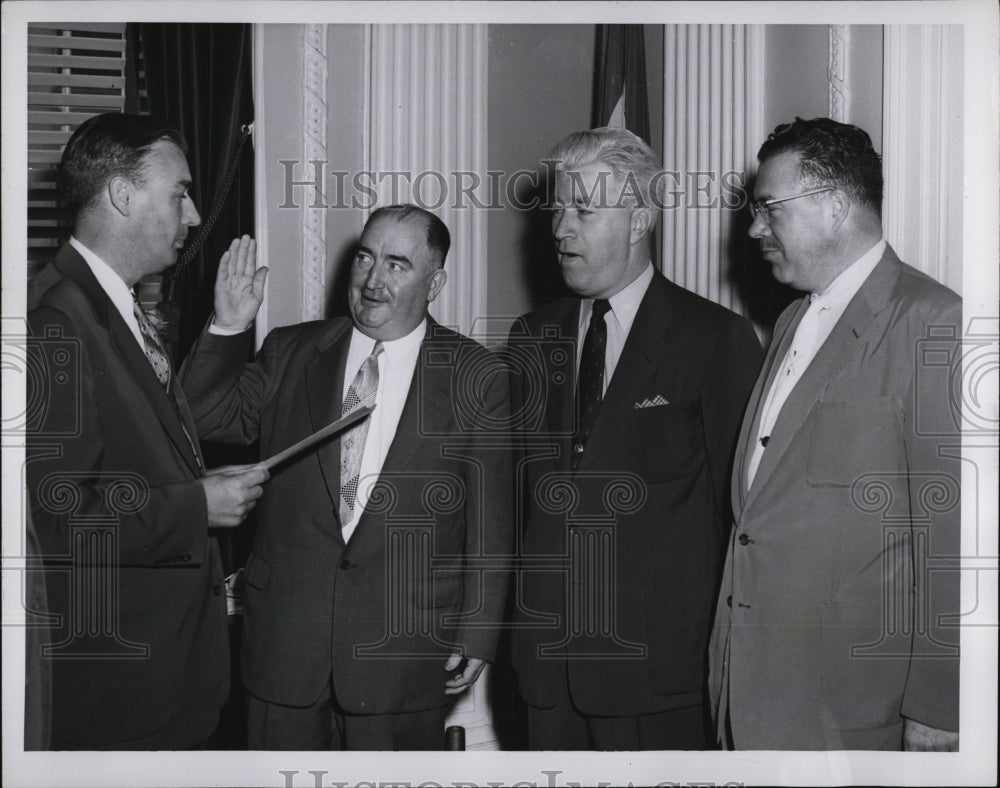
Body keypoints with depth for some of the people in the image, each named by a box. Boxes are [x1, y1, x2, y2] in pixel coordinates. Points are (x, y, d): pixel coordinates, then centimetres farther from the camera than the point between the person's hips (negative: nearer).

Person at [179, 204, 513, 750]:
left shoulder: (477, 378, -2)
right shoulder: (290, 353, 7)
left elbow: (491, 525, -1)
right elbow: (205, 420, 4)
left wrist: (476, 637, -2)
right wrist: (227, 330, -9)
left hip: (406, 651, -2)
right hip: (285, 641, 2)